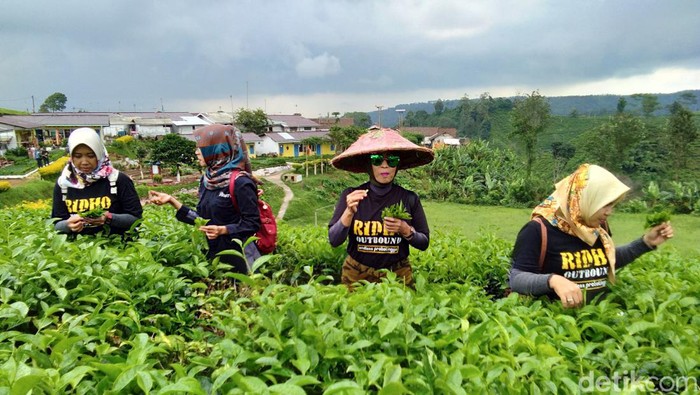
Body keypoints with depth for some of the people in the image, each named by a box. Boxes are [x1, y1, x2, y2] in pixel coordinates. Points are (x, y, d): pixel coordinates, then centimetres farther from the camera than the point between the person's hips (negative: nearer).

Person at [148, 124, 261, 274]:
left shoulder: (240, 183, -18)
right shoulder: (208, 180, 5)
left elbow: (253, 224, -16)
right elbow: (202, 218, 6)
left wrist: (222, 230, -28)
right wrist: (172, 200, 1)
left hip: (239, 256, -7)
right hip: (214, 253, 7)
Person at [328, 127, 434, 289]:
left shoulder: (409, 198, -7)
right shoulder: (350, 196, -9)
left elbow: (424, 243, 1)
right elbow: (334, 240, -12)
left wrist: (405, 230, -18)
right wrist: (349, 212, -26)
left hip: (397, 275, 0)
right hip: (356, 275, 0)